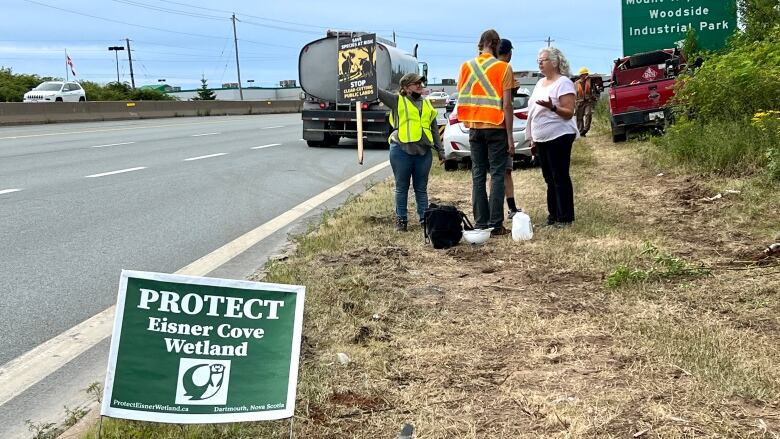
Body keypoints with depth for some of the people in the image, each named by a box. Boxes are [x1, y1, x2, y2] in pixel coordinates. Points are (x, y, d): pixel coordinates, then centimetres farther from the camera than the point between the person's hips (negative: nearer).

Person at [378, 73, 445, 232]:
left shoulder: (427, 104, 17)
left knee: (421, 188, 9)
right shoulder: (397, 100, 5)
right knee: (402, 188, 5)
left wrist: (440, 150, 17)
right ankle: (401, 220, 12)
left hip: (424, 152, 3)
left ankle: (424, 218, 15)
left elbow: (434, 129, 20)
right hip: (402, 151, -3)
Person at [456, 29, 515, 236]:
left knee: (478, 176, 7)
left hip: (474, 128, 4)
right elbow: (506, 104, -9)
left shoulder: (466, 67, 6)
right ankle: (495, 224, -2)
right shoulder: (503, 68, -6)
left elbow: (461, 98, 9)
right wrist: (510, 137, -7)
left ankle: (480, 223, 8)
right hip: (496, 127, -4)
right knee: (497, 175, 0)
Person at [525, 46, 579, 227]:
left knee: (560, 178, -6)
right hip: (541, 138, 8)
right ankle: (553, 214, 18)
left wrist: (552, 107, -32)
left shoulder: (563, 83, -9)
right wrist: (533, 137, 19)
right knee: (550, 178, 11)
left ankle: (565, 217, -1)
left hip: (559, 137, -8)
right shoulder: (540, 83, 16)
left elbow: (569, 113, -15)